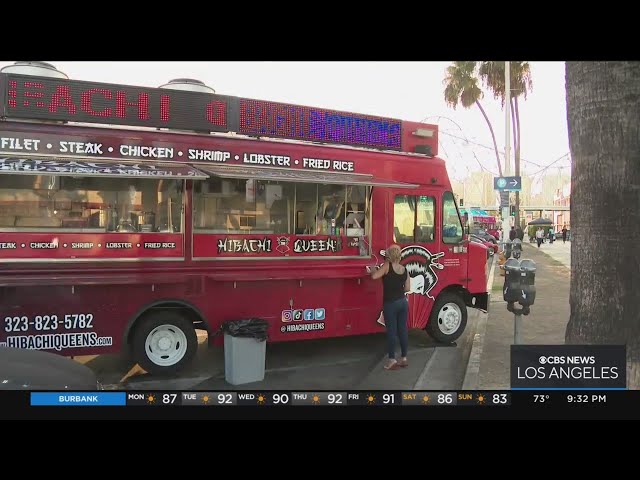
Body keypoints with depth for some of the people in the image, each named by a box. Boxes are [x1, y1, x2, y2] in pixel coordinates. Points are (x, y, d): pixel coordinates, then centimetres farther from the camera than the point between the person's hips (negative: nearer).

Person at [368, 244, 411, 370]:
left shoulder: (387, 266, -13)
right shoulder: (404, 270, 2)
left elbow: (374, 276, -19)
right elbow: (407, 288, 5)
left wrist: (373, 269, 2)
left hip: (390, 304, -5)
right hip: (403, 302, 5)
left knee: (391, 331, 1)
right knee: (403, 330, 10)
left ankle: (392, 360, 5)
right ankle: (404, 358, 19)